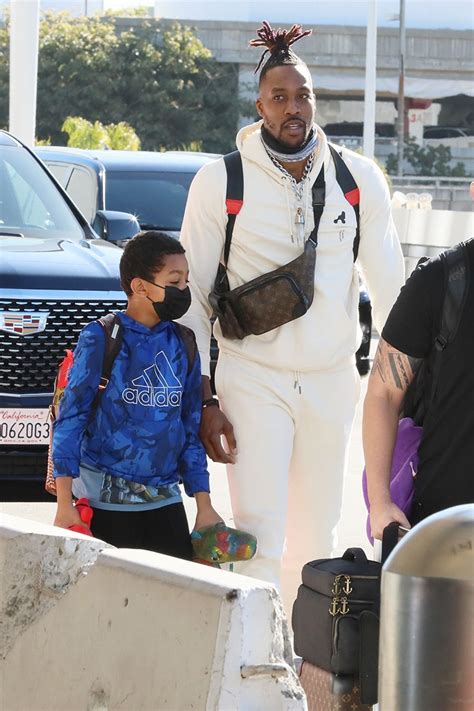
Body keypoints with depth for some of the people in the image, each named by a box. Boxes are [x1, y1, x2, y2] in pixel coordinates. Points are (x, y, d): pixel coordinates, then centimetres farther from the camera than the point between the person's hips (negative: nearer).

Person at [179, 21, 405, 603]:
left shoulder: (358, 179, 2)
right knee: (260, 535, -11)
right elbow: (192, 297, -1)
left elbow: (388, 286, 10)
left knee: (316, 534, 8)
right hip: (252, 376, -3)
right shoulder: (220, 182, -5)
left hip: (332, 379, 3)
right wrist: (202, 401, -6)